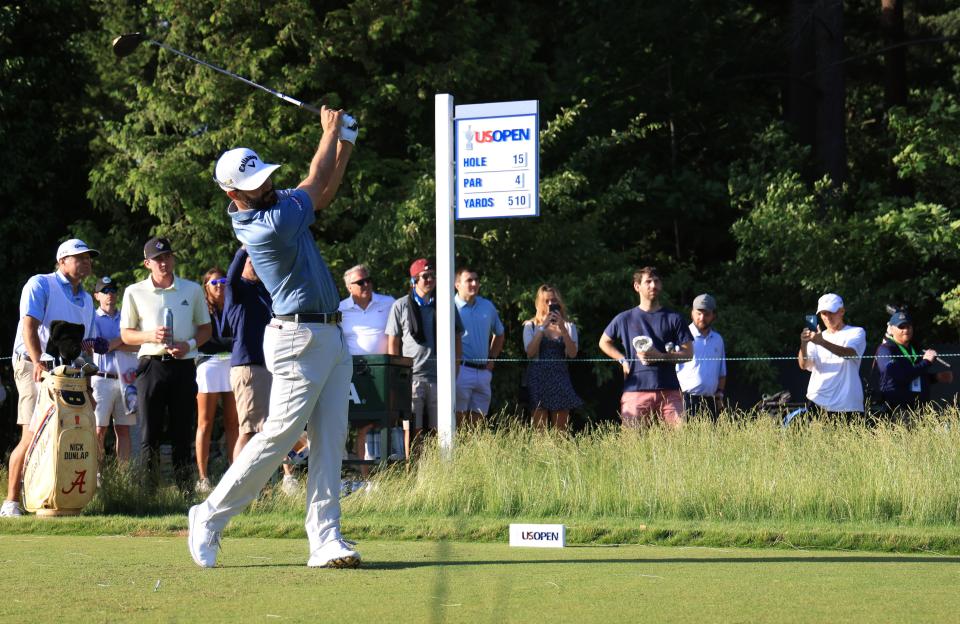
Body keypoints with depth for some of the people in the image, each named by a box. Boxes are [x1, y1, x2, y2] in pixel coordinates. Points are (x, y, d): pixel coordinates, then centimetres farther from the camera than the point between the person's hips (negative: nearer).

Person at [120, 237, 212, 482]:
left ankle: (183, 486, 3)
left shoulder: (193, 290, 10)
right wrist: (150, 336, -11)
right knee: (149, 433, -4)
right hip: (151, 365, -1)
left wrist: (190, 344, -6)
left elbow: (206, 329, 15)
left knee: (182, 432, 1)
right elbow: (126, 334, 10)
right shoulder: (135, 292, 7)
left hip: (183, 366, 1)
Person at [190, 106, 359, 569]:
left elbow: (321, 193, 22)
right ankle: (210, 517, 3)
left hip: (331, 337, 9)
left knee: (329, 441, 2)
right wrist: (331, 130, 6)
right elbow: (314, 183, -8)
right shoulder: (271, 226, -21)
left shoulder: (272, 204, 7)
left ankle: (325, 540, -2)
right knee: (278, 435, -9)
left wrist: (345, 143, 10)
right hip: (300, 338, -9)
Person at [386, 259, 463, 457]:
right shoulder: (401, 306, 7)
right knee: (412, 429, -4)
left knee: (439, 428, -1)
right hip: (412, 376, -2)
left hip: (440, 376, 2)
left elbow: (457, 340, 17)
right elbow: (393, 344, 7)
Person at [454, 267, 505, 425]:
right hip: (460, 370, -6)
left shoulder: (487, 306, 14)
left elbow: (499, 334, 29)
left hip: (483, 370, 6)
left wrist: (492, 358, 18)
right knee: (458, 420, -9)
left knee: (478, 421, 6)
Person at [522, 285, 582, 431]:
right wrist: (542, 327, -11)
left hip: (560, 376, 2)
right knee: (539, 428, -7)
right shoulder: (531, 326, 8)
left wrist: (562, 329, -12)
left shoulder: (568, 326, 11)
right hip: (538, 377, -2)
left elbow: (573, 353, -3)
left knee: (562, 429, -3)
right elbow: (530, 352, -7)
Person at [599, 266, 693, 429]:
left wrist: (661, 356, -9)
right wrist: (623, 360, 7)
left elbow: (688, 353, 7)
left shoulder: (674, 319, 10)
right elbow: (604, 342, 24)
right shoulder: (625, 319, 10)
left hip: (669, 391, 0)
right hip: (636, 390, 0)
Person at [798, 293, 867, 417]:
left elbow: (850, 353, -17)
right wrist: (804, 344, -17)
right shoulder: (816, 336, 18)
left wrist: (823, 342, -31)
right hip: (818, 401, 3)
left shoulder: (856, 332, 6)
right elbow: (804, 365, 3)